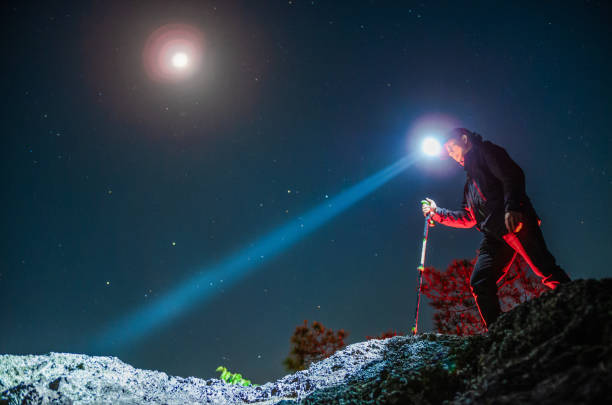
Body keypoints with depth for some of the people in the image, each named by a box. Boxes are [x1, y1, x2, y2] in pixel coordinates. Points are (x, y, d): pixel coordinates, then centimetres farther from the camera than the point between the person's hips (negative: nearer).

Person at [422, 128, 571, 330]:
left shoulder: (485, 151, 13)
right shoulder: (470, 180, 35)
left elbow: (512, 175, -6)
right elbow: (468, 218, 35)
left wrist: (512, 207, -22)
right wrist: (437, 213, 36)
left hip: (514, 220, -8)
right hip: (494, 234, 8)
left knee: (545, 269, -19)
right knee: (479, 282, -7)